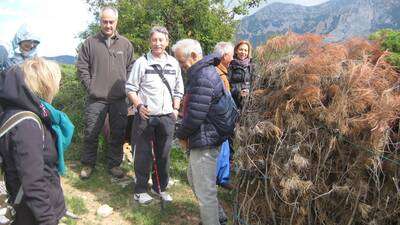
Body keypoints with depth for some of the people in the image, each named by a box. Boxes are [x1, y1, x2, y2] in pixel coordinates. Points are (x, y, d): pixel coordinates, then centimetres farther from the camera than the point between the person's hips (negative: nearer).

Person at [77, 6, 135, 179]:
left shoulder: (126, 44, 7)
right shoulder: (90, 43, 3)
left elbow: (131, 68, 11)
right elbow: (82, 67, 4)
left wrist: (126, 87, 1)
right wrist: (90, 86, -4)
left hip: (119, 99, 1)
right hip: (96, 99, -1)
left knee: (118, 134, 9)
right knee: (91, 133, 7)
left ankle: (114, 164, 25)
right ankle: (88, 164, 25)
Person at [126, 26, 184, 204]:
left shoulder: (174, 64, 9)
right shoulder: (142, 62, -3)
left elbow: (178, 90, 16)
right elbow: (131, 88, -1)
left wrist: (176, 109, 6)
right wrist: (139, 106, -14)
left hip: (167, 117, 4)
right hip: (145, 116, -4)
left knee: (164, 154, 12)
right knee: (143, 154, 4)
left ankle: (160, 187, 28)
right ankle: (140, 190, 19)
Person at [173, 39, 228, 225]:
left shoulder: (203, 77, -21)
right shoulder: (204, 71, 13)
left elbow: (195, 115, -25)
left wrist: (181, 135, -8)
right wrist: (185, 133, 9)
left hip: (204, 141, -11)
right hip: (202, 139, 11)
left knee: (205, 190, 1)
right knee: (193, 178, 25)